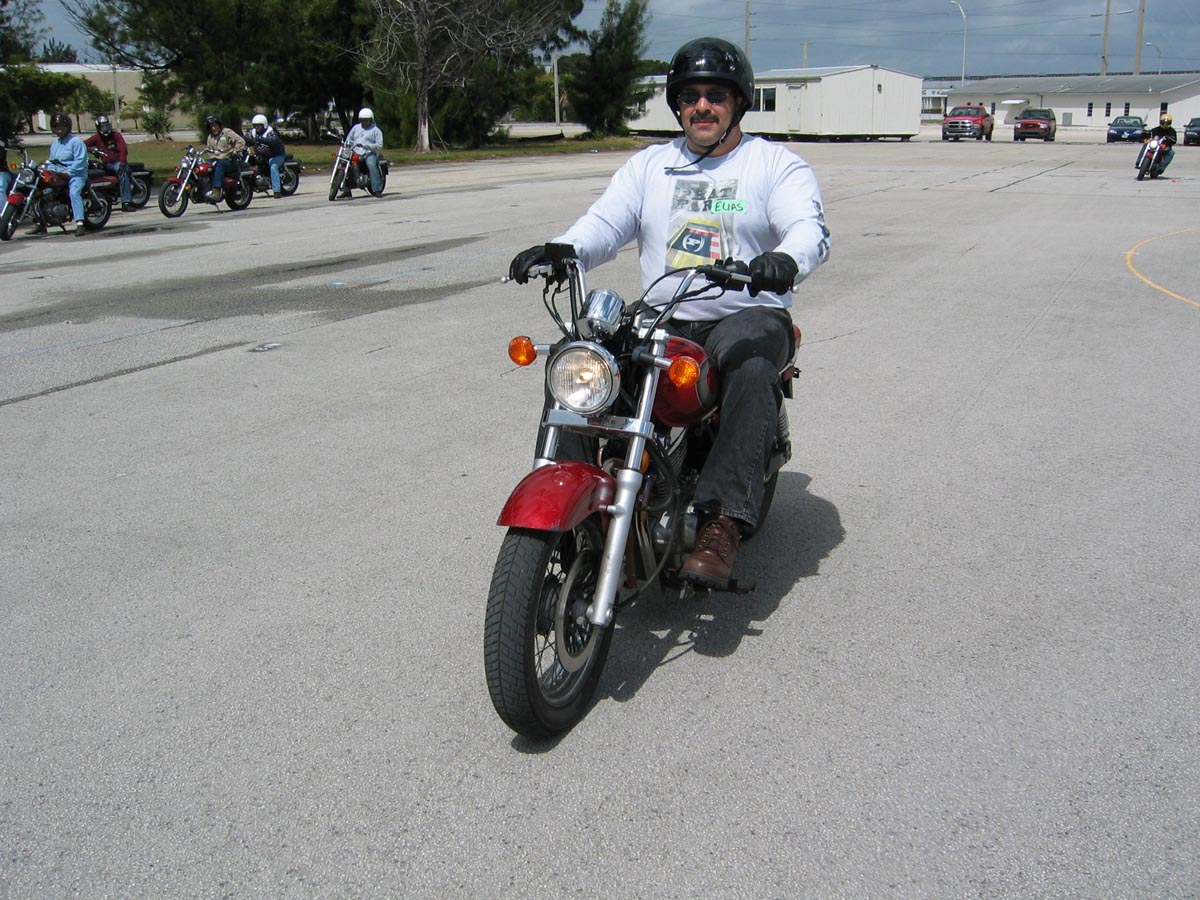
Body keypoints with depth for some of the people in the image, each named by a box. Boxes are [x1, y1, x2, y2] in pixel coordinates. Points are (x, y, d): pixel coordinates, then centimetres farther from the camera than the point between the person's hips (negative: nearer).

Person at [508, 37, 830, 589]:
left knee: (751, 369, -38)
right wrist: (559, 251, -18)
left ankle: (722, 526, -43)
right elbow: (605, 224, 5)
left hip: (747, 316, -3)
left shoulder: (776, 164, 7)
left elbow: (809, 226, -11)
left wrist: (786, 261, -36)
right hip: (660, 320, 4)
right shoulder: (647, 166, 19)